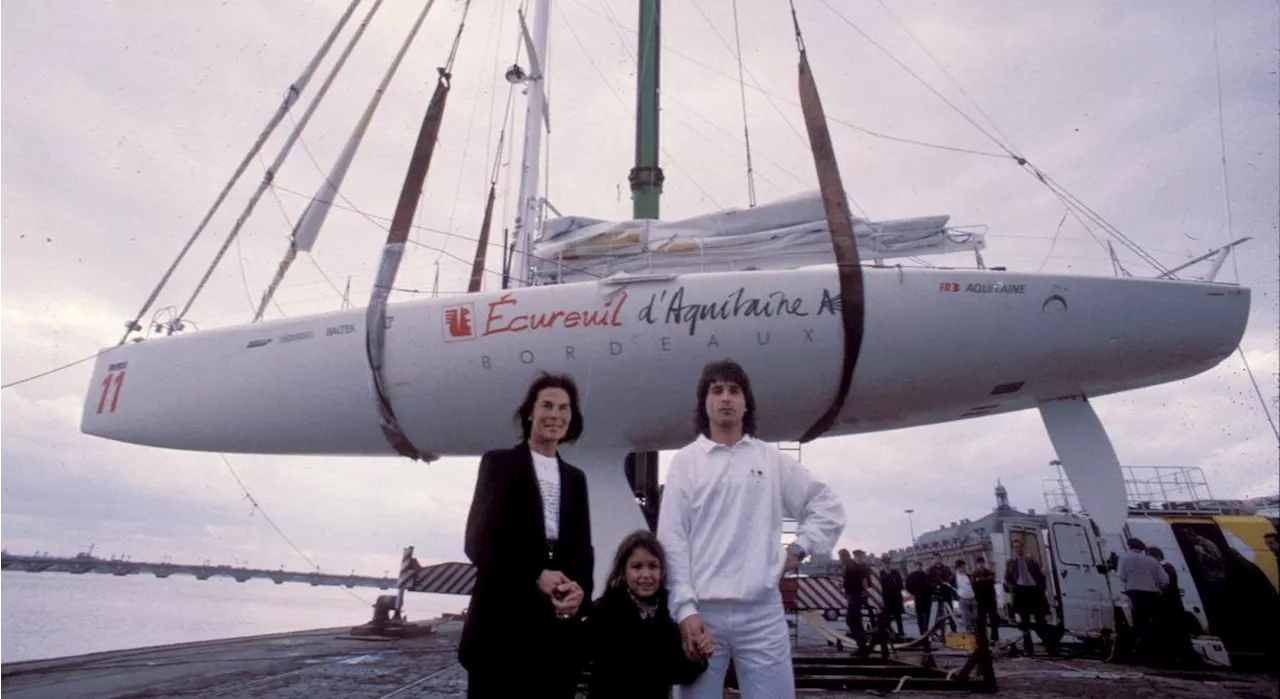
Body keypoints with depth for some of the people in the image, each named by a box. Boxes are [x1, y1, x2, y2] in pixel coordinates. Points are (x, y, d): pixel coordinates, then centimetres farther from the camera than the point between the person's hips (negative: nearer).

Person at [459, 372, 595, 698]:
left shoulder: (575, 478, 17)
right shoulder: (499, 463, 4)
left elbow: (583, 547, 13)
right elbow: (479, 540, -5)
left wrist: (580, 588, -8)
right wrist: (535, 576, -15)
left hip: (559, 624, 4)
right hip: (504, 619, -4)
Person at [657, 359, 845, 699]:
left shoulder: (773, 459, 9)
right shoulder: (685, 461, 4)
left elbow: (828, 508, 16)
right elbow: (672, 541, -1)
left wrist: (798, 550, 4)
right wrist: (685, 608, -9)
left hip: (762, 610, 1)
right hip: (701, 610, -1)